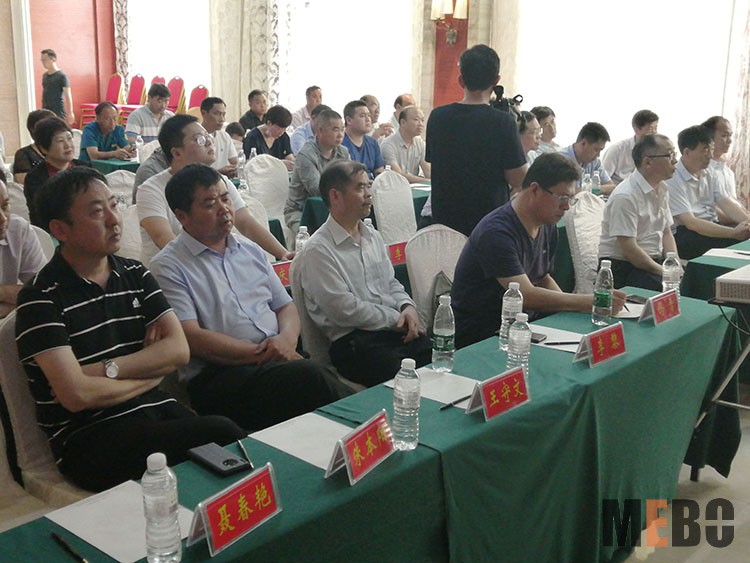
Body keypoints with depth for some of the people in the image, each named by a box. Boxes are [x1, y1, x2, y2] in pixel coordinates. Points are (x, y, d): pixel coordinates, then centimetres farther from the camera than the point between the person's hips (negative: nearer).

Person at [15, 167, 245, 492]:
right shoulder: (41, 298, -6)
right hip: (88, 437, -5)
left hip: (155, 410, 5)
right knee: (221, 435, -26)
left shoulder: (135, 274, 13)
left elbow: (178, 350, 4)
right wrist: (149, 373, 0)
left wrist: (106, 370, -9)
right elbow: (77, 395, -15)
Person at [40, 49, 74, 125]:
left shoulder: (61, 76, -7)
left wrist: (70, 113, -15)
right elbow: (44, 93, 19)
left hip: (59, 113, -6)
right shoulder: (44, 75, 12)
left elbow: (68, 95, -10)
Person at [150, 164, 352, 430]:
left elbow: (286, 306, 22)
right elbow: (190, 338, -9)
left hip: (280, 360, 6)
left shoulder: (251, 251, 22)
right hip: (217, 375, -6)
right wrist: (260, 354, -12)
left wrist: (287, 338, -2)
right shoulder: (169, 267, 1)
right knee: (309, 376, -32)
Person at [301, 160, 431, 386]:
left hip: (394, 331, 7)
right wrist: (397, 319, -6)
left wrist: (408, 307, 2)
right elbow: (345, 310, -11)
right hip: (352, 341, -7)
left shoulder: (373, 237, 18)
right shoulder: (318, 249, -6)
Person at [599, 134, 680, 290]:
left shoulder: (661, 189, 10)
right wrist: (664, 272, -15)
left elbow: (666, 232, 16)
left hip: (655, 261, 8)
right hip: (623, 267, -8)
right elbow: (629, 249, -21)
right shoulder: (625, 196, -18)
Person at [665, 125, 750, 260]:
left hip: (712, 226, 8)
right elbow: (690, 223, -19)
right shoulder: (673, 180, -13)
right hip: (685, 234, -7)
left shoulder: (708, 174, 13)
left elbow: (727, 203, 6)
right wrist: (733, 232, -26)